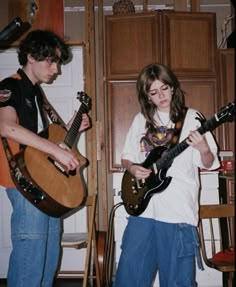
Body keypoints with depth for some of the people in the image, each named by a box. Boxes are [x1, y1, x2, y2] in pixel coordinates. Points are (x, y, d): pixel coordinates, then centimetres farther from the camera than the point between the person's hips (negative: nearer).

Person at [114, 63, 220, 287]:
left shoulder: (191, 118, 0)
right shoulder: (141, 119, 10)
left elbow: (208, 164, -2)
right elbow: (126, 158, 17)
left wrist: (203, 149, -23)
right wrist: (133, 169, -5)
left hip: (179, 210, -3)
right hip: (143, 207, 3)